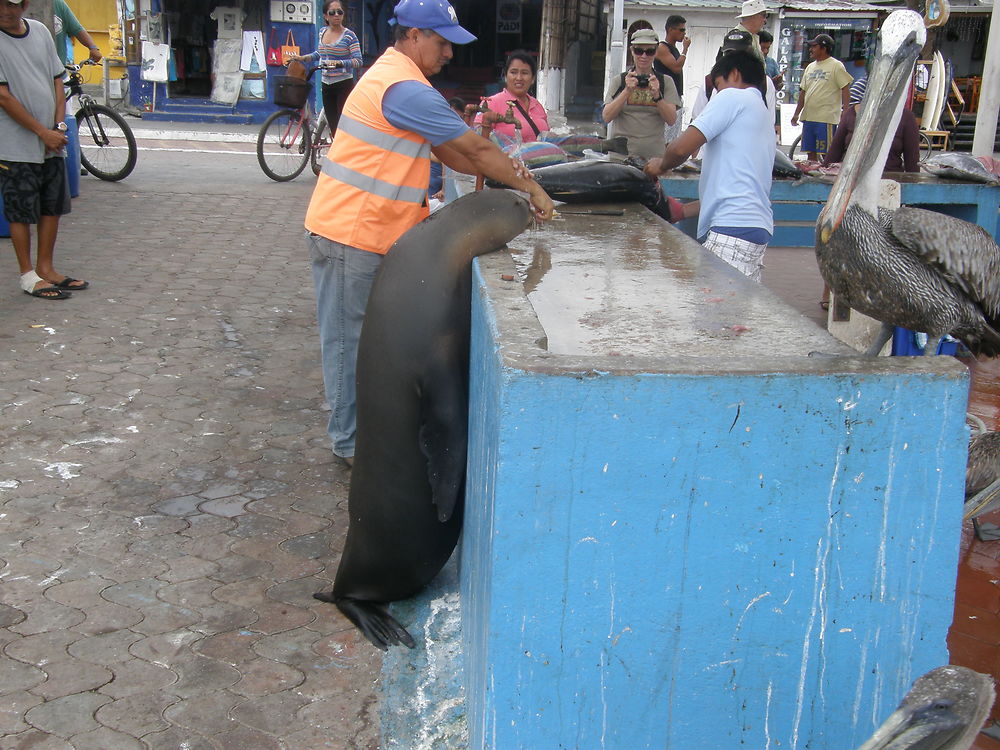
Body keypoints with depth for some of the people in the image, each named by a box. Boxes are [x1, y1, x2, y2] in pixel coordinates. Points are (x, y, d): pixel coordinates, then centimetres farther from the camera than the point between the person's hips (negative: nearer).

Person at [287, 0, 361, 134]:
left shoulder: (349, 35, -8)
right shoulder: (323, 32, 11)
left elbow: (358, 61, -15)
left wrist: (339, 63, -29)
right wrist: (302, 58, 14)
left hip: (344, 85, -6)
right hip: (327, 85, 6)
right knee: (333, 127, 7)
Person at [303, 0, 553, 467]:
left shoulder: (392, 76, 16)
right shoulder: (406, 90, -19)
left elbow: (449, 152, 16)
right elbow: (476, 148, -15)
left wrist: (510, 175, 8)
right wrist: (530, 188, -5)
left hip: (364, 231, 10)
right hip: (351, 233, -10)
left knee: (361, 335, 16)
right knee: (349, 337, -1)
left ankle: (357, 429, 26)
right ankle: (350, 443, 9)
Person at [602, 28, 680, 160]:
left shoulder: (665, 82, 9)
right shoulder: (620, 80, 8)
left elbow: (671, 120, -1)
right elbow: (606, 117, -3)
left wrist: (657, 95, -15)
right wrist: (627, 91, -14)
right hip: (622, 153, 0)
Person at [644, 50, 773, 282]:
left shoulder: (733, 97, -1)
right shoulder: (762, 112, 28)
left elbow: (682, 147, -10)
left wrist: (661, 165, 11)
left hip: (733, 229, -9)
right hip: (757, 227, 9)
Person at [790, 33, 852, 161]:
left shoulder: (836, 66, -4)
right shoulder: (810, 67, 17)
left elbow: (845, 90, -8)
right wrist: (796, 114, 15)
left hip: (826, 118, -7)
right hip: (808, 117, 7)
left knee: (827, 154, -7)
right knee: (810, 152, 11)